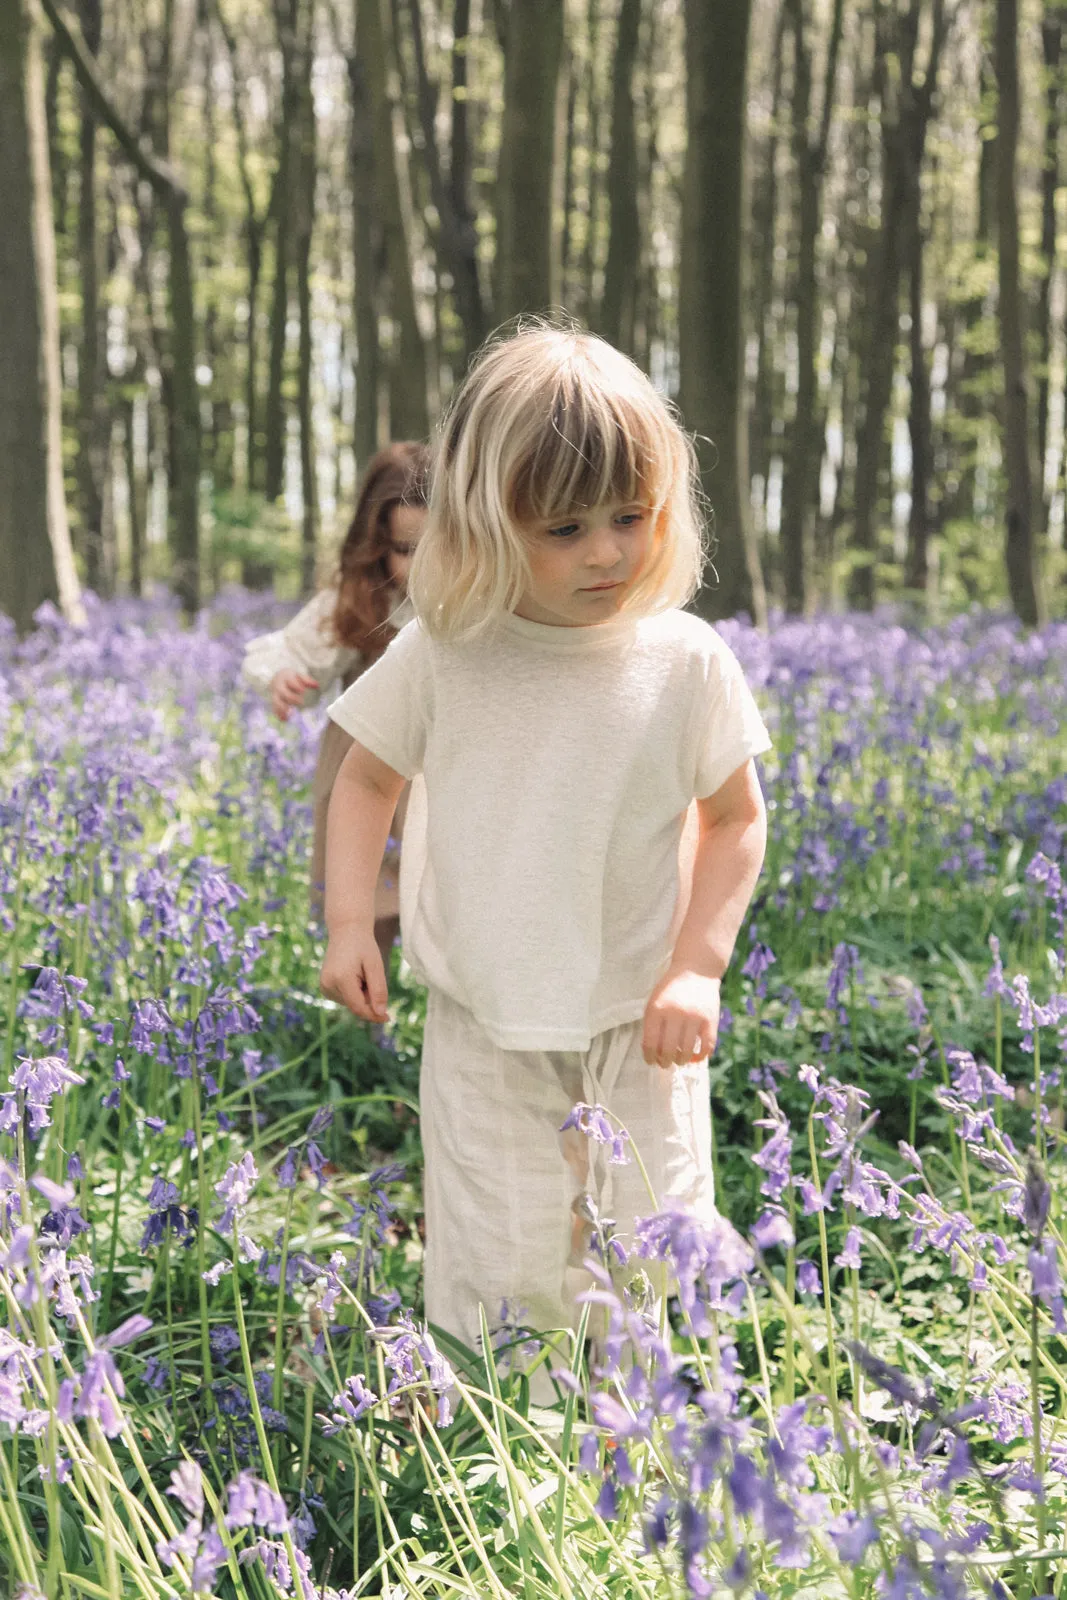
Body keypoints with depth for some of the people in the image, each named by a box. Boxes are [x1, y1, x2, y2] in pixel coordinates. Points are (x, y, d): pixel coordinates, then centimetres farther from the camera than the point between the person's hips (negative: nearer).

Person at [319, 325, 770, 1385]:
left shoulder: (684, 662, -10)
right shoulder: (441, 653, -8)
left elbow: (735, 820, 2)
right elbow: (368, 777, 8)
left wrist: (698, 966, -9)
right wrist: (347, 922, -3)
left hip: (638, 1030, 0)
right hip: (482, 1028, 0)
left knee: (653, 1283, 8)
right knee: (492, 1285, 2)